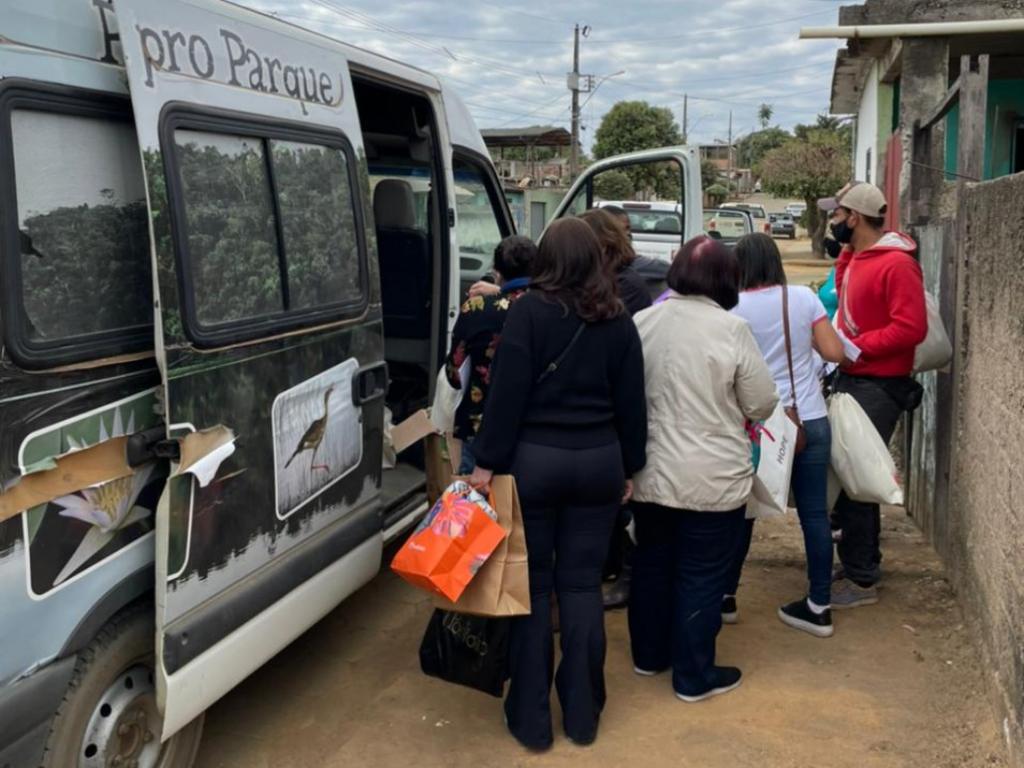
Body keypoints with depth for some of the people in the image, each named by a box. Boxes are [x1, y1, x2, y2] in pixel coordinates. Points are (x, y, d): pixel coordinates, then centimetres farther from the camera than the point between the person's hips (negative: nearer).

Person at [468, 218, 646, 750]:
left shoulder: (529, 311, -8)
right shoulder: (618, 320, 4)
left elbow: (507, 392, -12)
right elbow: (630, 401, 7)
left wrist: (487, 462, -8)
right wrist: (630, 467, 15)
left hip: (534, 459, -3)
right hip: (598, 461, 3)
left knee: (533, 584, 6)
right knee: (582, 584, 11)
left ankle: (531, 718, 14)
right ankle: (582, 714, 20)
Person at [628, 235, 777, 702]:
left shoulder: (640, 323, -1)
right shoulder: (731, 328, -14)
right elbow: (763, 405, -6)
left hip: (650, 472, 5)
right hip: (712, 479, -5)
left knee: (651, 563, 20)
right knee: (701, 576, 7)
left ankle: (648, 655, 35)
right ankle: (694, 676, 19)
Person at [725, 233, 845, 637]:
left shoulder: (734, 308, -7)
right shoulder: (804, 297, -1)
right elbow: (834, 352, -1)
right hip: (810, 421, 2)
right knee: (814, 513, 7)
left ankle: (726, 596, 24)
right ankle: (819, 606, 14)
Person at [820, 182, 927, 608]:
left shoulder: (897, 264, -17)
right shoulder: (854, 257, 11)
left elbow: (911, 328, -24)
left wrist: (856, 347, -22)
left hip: (878, 386, -9)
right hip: (852, 378, 9)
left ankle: (860, 580, 5)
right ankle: (864, 559, 30)